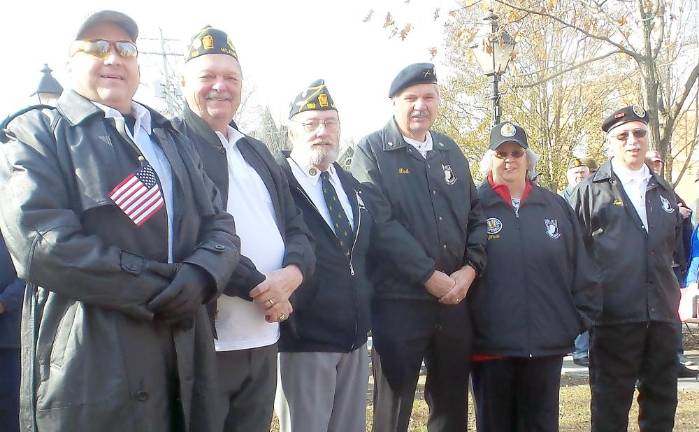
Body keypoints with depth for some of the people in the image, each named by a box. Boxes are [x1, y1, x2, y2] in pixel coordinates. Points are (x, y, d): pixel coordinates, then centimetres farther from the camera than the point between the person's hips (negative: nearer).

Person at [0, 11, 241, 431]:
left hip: (186, 361, 6)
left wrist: (198, 278, -12)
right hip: (93, 371, -5)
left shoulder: (174, 141, 20)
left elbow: (220, 226, 11)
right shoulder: (38, 133, 2)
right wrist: (162, 289, -15)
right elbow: (41, 242, -14)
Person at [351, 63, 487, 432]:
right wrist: (430, 276, -16)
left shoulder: (450, 151, 14)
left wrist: (470, 269, -3)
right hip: (398, 300, -5)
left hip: (454, 299, 6)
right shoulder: (372, 151, -4)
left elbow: (475, 215, 14)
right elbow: (378, 223, -15)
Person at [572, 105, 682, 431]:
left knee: (662, 403, 11)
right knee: (611, 405, 3)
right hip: (614, 316, -4)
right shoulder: (591, 191, 1)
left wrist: (674, 292, 16)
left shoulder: (664, 192, 16)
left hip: (662, 316, 5)